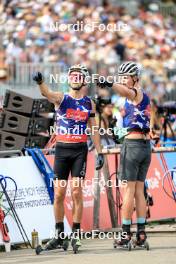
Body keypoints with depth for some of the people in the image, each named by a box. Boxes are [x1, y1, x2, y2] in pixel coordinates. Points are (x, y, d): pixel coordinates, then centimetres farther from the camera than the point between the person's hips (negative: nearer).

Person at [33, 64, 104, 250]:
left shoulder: (89, 103, 8)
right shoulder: (61, 98, 2)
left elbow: (93, 130, 13)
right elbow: (47, 94, -21)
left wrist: (99, 153, 6)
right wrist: (40, 82, -43)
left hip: (80, 150, 0)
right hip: (62, 149, 0)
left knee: (76, 192, -6)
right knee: (59, 194, 1)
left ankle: (76, 234, -1)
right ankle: (59, 234, 10)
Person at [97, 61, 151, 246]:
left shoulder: (136, 93, -8)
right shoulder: (144, 96, 19)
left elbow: (126, 91, -32)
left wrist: (110, 84, -52)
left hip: (132, 143, -8)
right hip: (146, 145, 8)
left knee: (129, 189, -5)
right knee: (139, 190, 10)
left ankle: (126, 232, -5)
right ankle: (141, 232, 8)